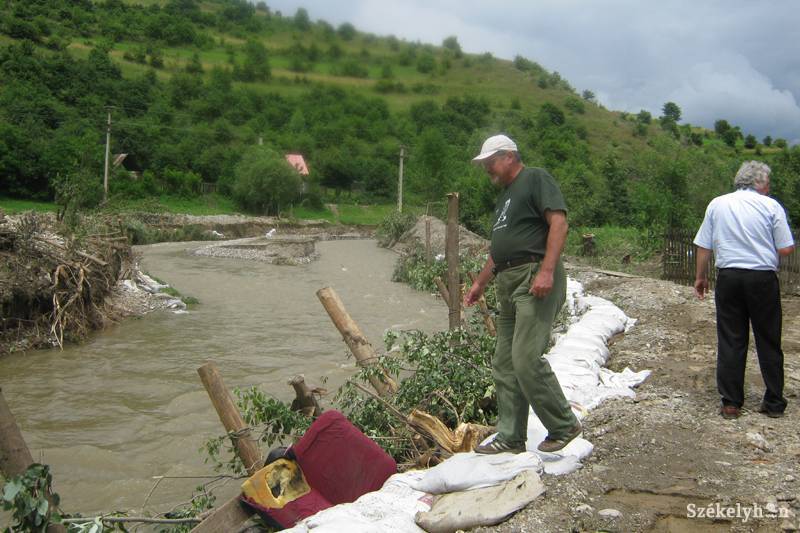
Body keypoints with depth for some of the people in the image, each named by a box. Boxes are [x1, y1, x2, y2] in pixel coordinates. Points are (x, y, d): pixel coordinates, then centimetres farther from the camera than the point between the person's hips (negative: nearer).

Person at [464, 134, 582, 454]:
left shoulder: (536, 179, -2)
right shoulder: (504, 195, 25)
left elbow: (559, 222, -14)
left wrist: (547, 271, -24)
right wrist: (480, 283, 31)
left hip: (536, 277, -9)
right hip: (508, 283, 10)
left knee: (526, 359, -15)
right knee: (504, 365, 7)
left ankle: (564, 426, 2)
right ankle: (510, 438, 14)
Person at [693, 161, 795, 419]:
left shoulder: (717, 204, 6)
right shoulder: (771, 206, -2)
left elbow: (704, 246, 7)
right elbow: (786, 249, -5)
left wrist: (701, 277, 16)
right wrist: (766, 246, 16)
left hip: (729, 277, 2)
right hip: (763, 278, -2)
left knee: (730, 342, 6)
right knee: (768, 342, 9)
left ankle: (731, 403, 9)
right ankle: (774, 403, 16)